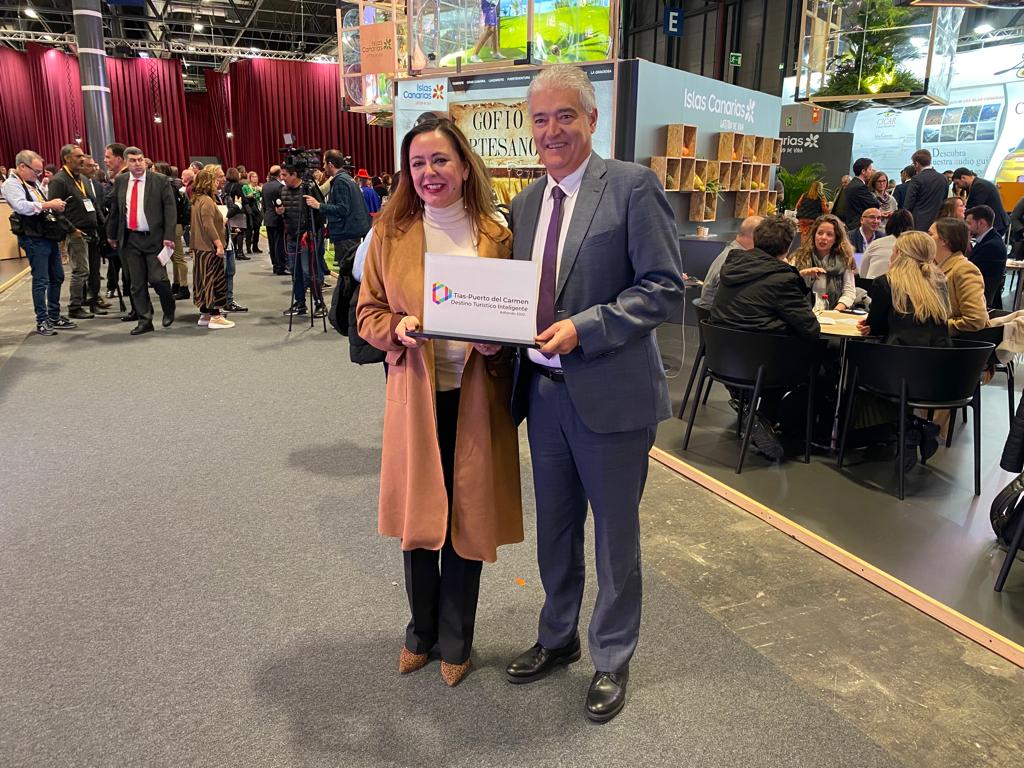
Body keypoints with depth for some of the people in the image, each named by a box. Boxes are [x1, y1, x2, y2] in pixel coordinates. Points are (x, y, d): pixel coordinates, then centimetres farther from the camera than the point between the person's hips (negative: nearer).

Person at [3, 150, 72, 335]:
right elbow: (22, 207, -25)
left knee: (57, 277, 14)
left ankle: (54, 316, 24)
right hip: (34, 238, -9)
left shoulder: (34, 182, 16)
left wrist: (55, 206, 7)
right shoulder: (11, 184, -8)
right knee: (41, 280, -5)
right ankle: (42, 321, 3)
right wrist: (48, 204, -22)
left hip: (49, 235, 9)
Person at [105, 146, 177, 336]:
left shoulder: (160, 180, -4)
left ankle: (169, 310, 19)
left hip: (154, 237, -4)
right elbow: (114, 209, 16)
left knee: (157, 278, -9)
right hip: (130, 239, 4)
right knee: (137, 283, 5)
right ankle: (144, 321, 15)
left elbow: (170, 209, -7)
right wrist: (112, 234, 18)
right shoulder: (120, 182, 8)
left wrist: (169, 236, -14)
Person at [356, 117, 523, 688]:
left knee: (467, 520, 9)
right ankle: (421, 632, 36)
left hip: (476, 398, 0)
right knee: (417, 516, 11)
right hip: (415, 394, 1)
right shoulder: (392, 234, 1)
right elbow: (368, 312, 6)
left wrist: (498, 341, -15)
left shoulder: (497, 236, 0)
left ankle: (456, 641, 31)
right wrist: (397, 329, -16)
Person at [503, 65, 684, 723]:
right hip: (544, 390, 6)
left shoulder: (633, 186, -9)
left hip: (610, 392, -6)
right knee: (554, 528, 20)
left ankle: (613, 659, 33)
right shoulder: (528, 200, 11)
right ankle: (558, 638, 43)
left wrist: (583, 328, -22)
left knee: (615, 534, 11)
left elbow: (666, 289, -14)